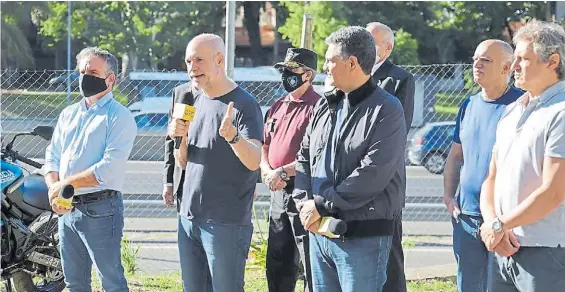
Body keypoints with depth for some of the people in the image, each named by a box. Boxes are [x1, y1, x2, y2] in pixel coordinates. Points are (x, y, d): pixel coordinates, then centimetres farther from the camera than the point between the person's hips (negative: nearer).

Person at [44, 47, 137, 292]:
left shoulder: (119, 117, -8)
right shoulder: (69, 114, 16)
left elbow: (109, 169, -18)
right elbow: (52, 157, 13)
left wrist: (64, 184, -14)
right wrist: (54, 191, -7)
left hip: (100, 209, -7)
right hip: (67, 210, 7)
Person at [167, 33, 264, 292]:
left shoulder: (243, 104, -10)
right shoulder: (196, 101, 12)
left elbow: (254, 161, -21)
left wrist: (233, 137, -40)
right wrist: (178, 138, -5)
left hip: (226, 222, -7)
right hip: (188, 217, 7)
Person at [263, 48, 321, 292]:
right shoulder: (277, 107, 16)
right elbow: (265, 147, 20)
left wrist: (284, 171, -19)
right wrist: (267, 171, 0)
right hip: (279, 192, 9)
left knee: (311, 265, -6)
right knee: (277, 264, 16)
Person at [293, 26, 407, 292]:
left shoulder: (386, 110, -10)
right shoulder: (325, 105, 14)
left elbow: (373, 174, -19)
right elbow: (304, 157, 15)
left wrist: (322, 205, -16)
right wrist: (304, 203, -3)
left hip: (363, 237, -7)